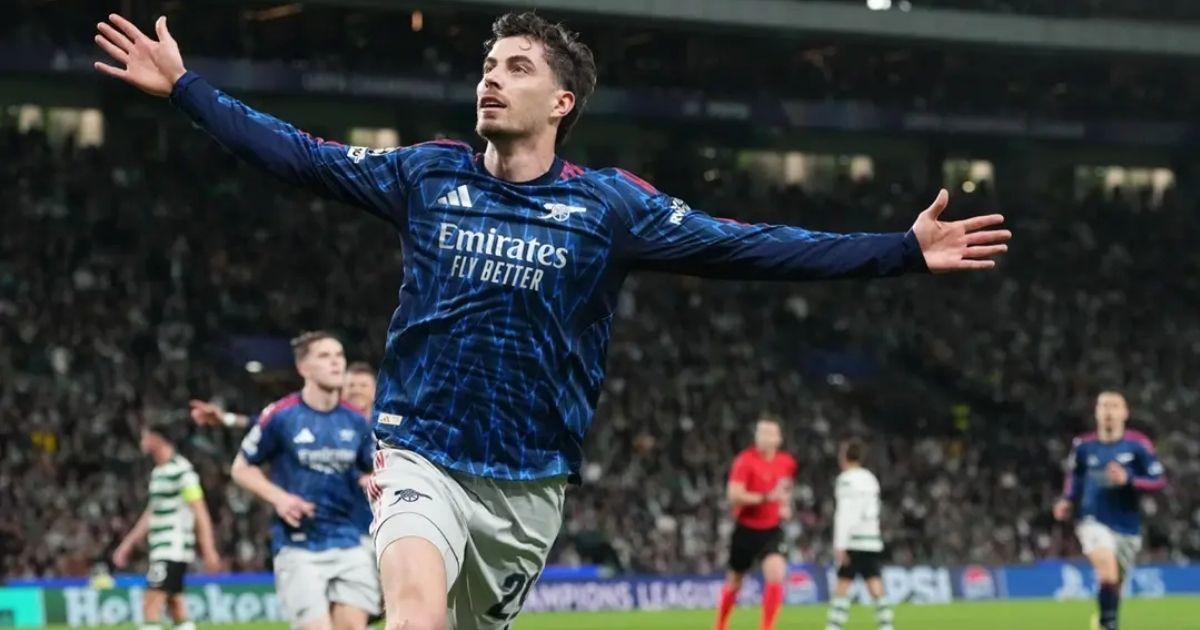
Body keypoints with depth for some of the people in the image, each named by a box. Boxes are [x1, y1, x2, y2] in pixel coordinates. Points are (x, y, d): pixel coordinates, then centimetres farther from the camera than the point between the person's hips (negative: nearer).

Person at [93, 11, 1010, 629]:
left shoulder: (608, 206, -2)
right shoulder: (427, 176, 3)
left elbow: (747, 248, -4)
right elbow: (298, 156, 7)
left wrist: (903, 251, -10)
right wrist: (184, 87, 5)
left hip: (527, 482, 1)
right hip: (422, 455, -1)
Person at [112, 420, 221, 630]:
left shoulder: (181, 470, -12)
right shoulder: (157, 472, 16)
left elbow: (200, 512, -15)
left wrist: (208, 550, -19)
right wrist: (127, 545, 24)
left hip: (174, 550, -9)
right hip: (160, 551, 9)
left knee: (151, 605, -13)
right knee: (176, 609, 7)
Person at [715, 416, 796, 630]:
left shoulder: (787, 463, 0)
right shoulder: (745, 461, -17)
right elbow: (733, 496, -27)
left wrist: (785, 505, 6)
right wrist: (766, 498, -35)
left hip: (771, 530, 3)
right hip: (746, 529, -3)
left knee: (776, 576, -20)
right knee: (734, 582, 12)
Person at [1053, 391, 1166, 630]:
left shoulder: (1138, 445, -6)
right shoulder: (1083, 445, -1)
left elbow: (1159, 481, -7)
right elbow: (1074, 475, 18)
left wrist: (1128, 480, -22)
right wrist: (1067, 500, 2)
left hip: (1127, 528, 1)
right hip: (1094, 522, -1)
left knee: (1114, 584, 14)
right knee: (1108, 576, -26)